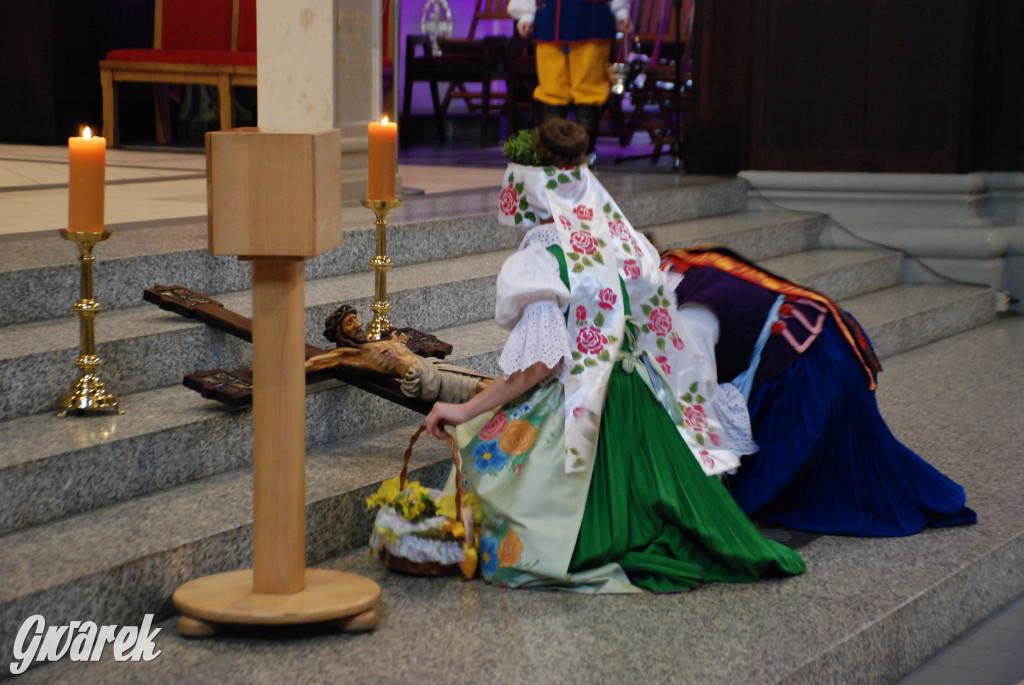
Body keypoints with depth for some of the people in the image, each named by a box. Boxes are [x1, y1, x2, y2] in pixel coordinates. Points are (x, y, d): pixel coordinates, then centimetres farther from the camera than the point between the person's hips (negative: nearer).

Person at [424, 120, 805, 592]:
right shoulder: (621, 244, 6)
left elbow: (540, 363, -21)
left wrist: (467, 411, -17)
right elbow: (661, 334, 12)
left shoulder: (540, 261, -14)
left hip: (575, 416, -8)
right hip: (637, 408, 8)